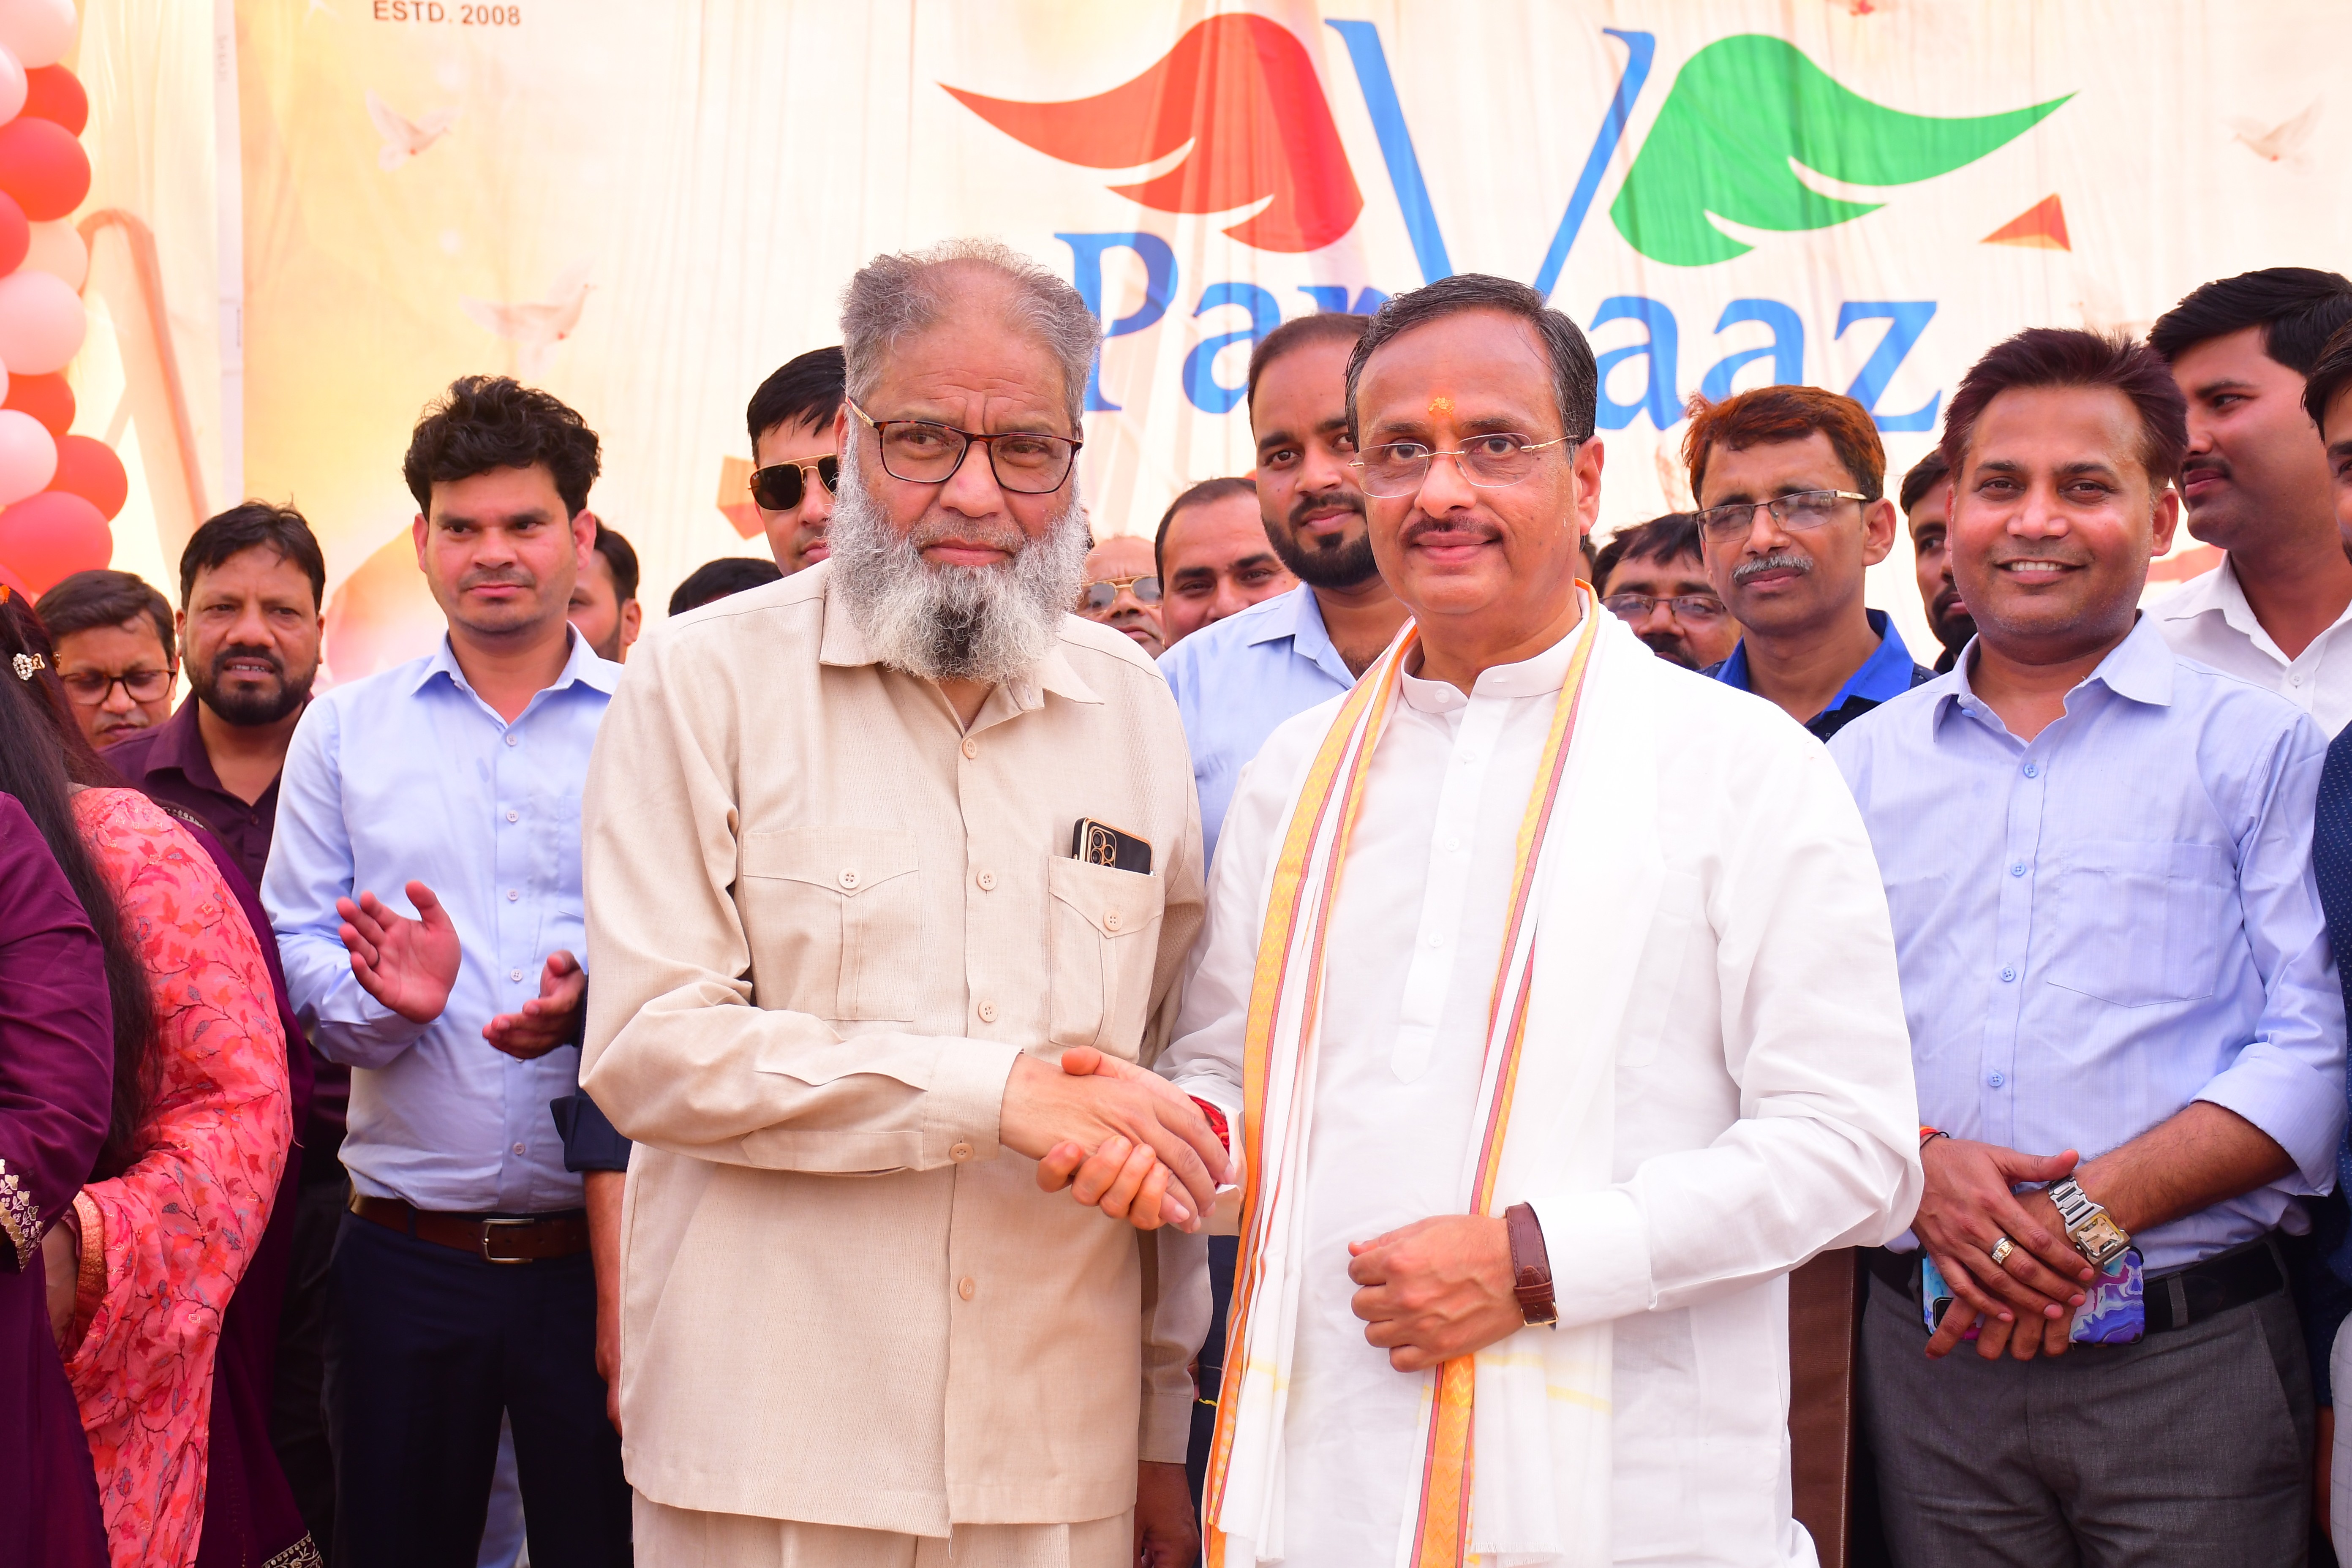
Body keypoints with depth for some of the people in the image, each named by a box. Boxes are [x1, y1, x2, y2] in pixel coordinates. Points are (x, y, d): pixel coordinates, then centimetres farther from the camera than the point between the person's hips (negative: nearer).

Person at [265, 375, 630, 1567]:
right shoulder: (343, 730, 9)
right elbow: (295, 954, 5)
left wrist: (599, 1005, -20)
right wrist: (382, 999, -16)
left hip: (608, 1238, -1)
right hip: (406, 1247, 2)